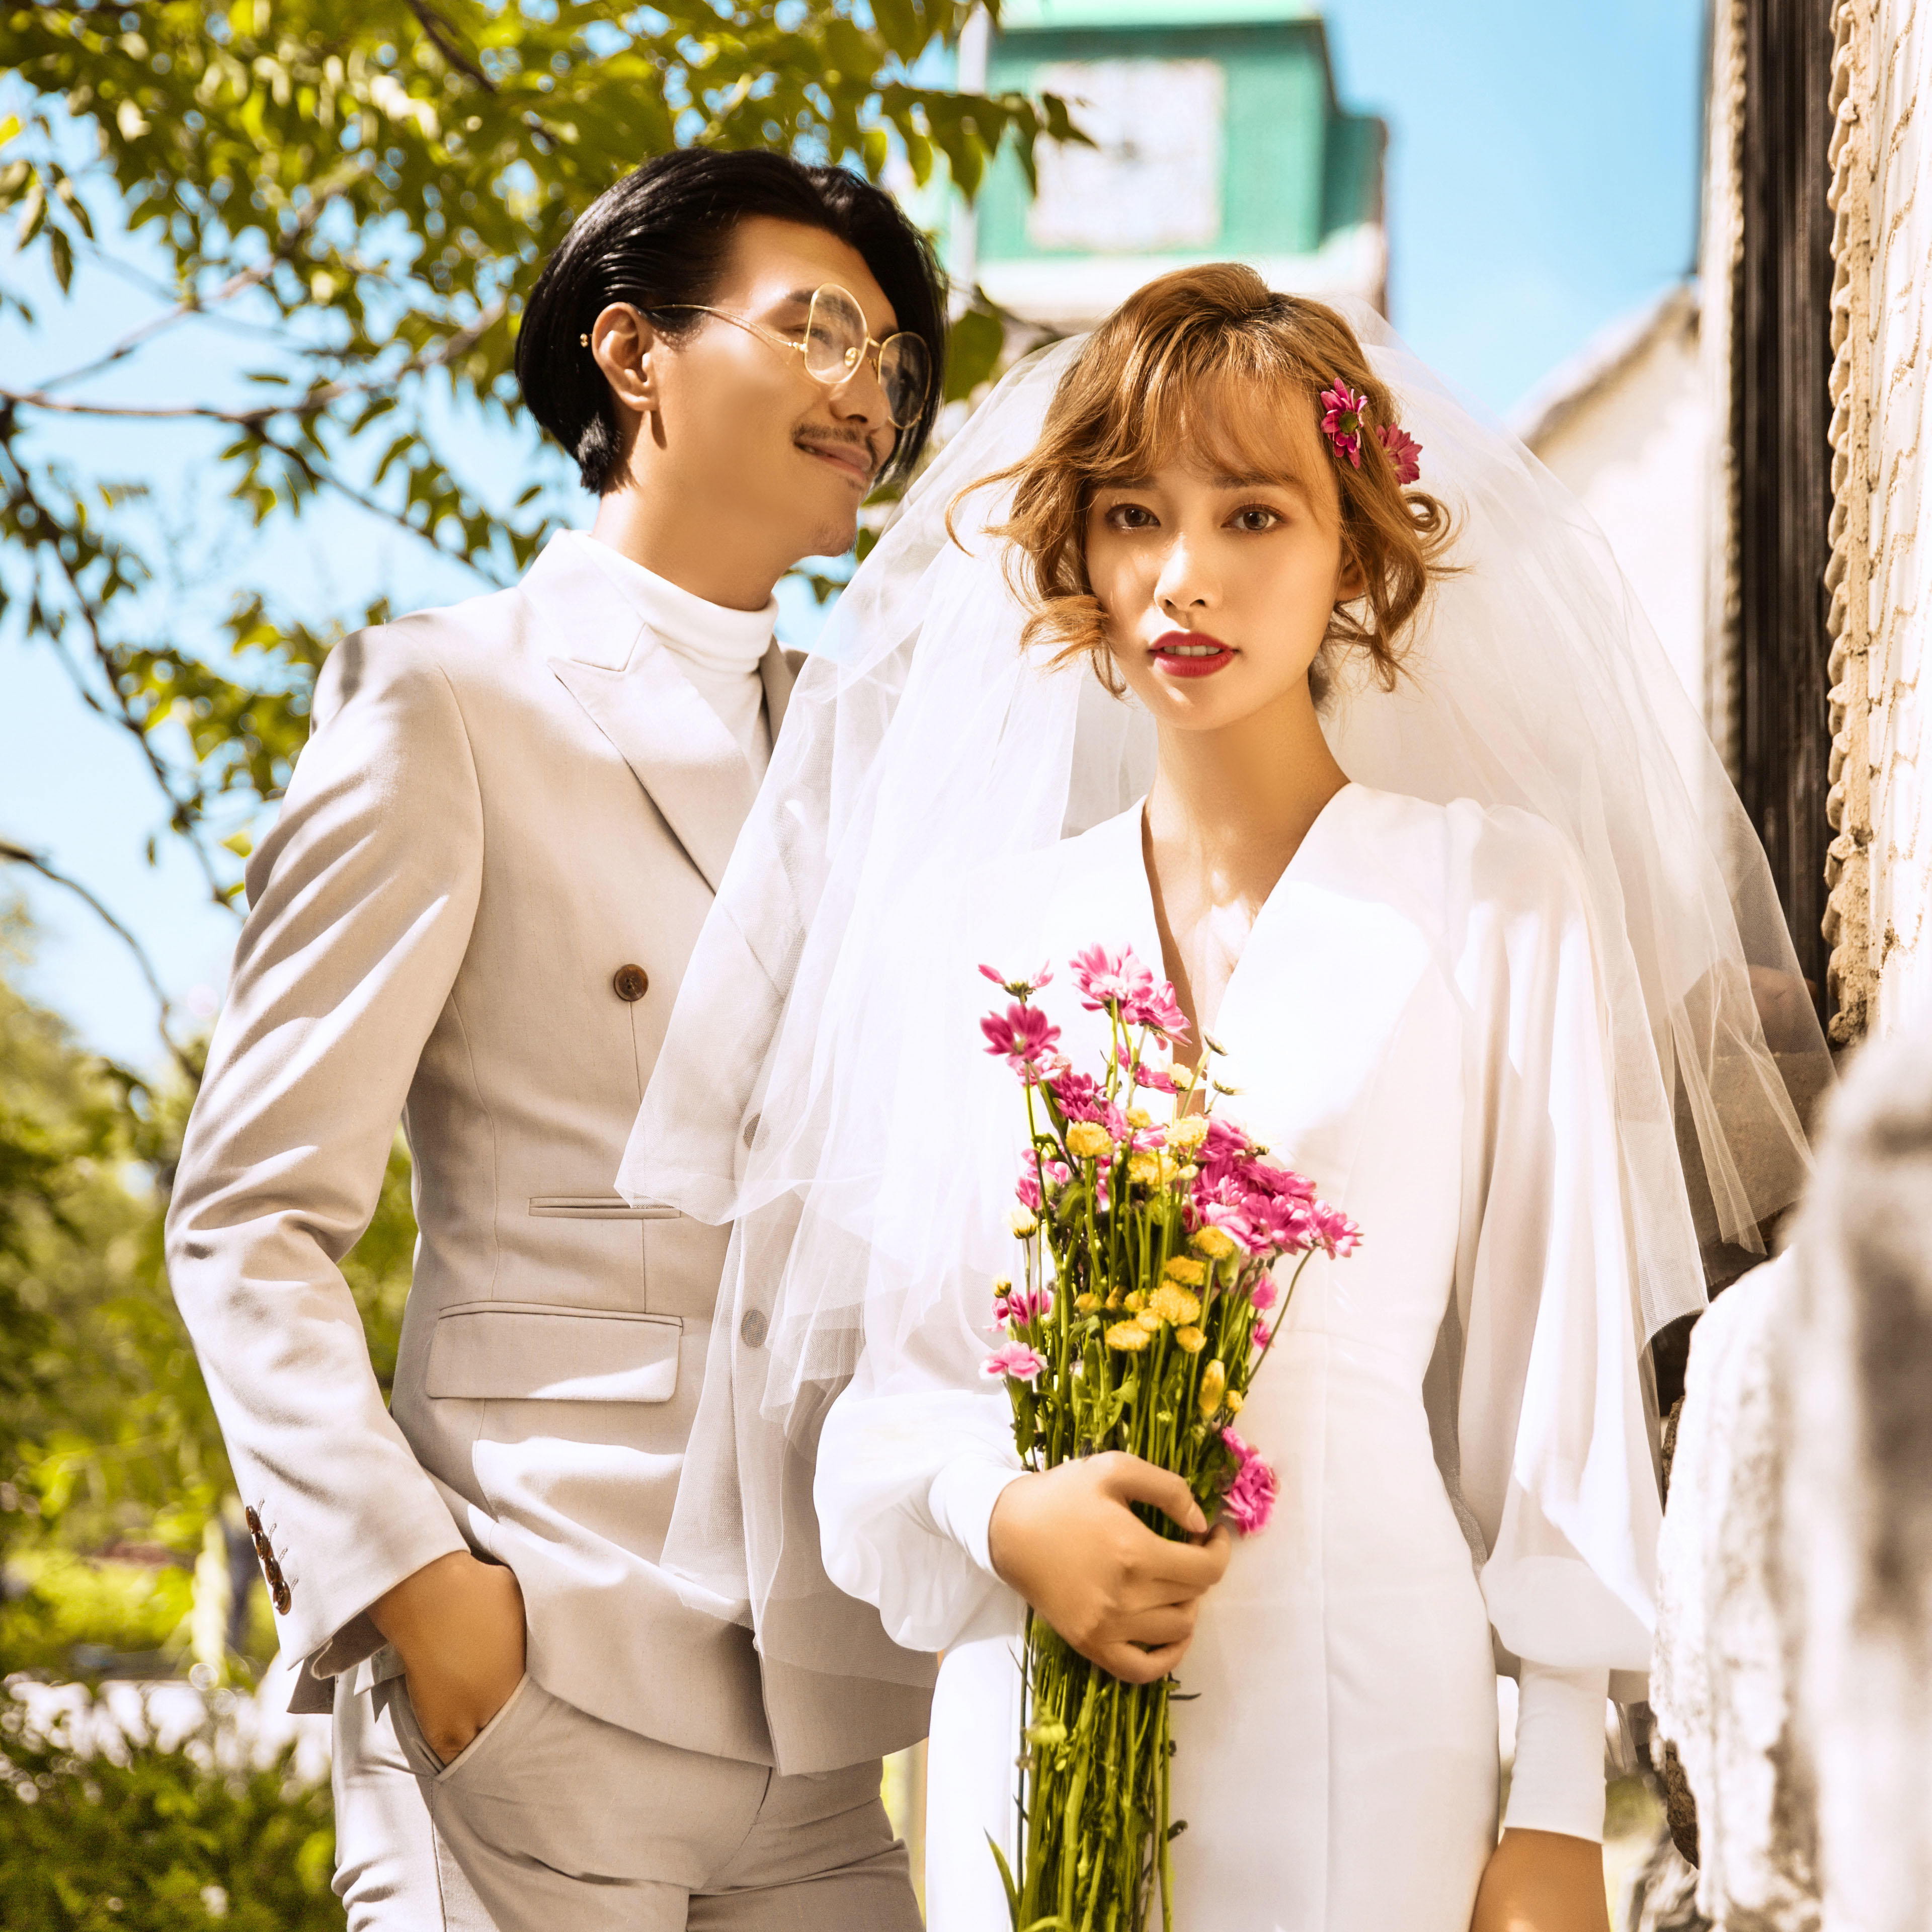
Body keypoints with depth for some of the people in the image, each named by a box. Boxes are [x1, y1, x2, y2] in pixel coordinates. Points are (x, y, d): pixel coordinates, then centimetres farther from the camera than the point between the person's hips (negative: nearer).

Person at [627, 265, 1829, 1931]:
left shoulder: (1500, 892, 0)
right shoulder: (995, 923, 9)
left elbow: (1562, 1366, -2)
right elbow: (906, 1355, 11)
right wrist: (1004, 1514, -11)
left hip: (1359, 1720, -3)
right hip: (1031, 1713, 3)